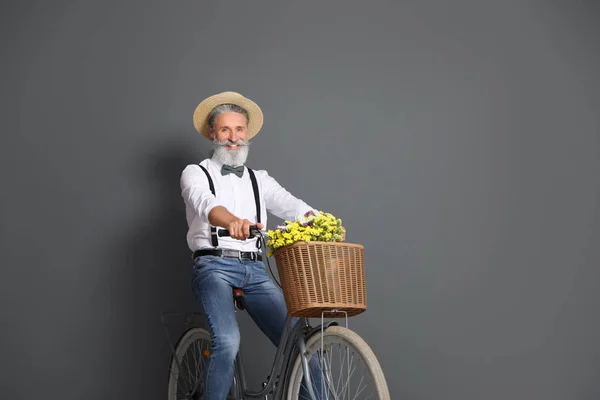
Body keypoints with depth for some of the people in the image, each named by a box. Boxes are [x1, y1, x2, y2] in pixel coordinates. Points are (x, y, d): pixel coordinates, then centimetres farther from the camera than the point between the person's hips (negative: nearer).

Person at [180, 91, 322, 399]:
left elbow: (290, 205, 5)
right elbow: (205, 202, -15)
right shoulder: (196, 173, 9)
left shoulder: (259, 180, 22)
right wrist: (233, 221, -38)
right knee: (227, 341, -28)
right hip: (215, 266, -4)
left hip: (255, 270, 4)